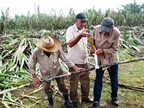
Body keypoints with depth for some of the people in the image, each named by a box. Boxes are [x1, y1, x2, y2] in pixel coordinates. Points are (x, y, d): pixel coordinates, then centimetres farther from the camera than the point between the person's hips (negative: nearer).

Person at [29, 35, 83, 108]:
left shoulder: (58, 49, -32)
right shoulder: (36, 52, -32)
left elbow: (65, 59, -18)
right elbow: (31, 65, -15)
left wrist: (76, 68, -18)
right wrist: (34, 77, -11)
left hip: (57, 70, 0)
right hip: (45, 73, 0)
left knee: (62, 85, 7)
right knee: (47, 88, 10)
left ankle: (67, 101, 32)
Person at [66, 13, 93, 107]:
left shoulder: (83, 30, 9)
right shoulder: (71, 30, -13)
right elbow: (70, 44, -28)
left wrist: (87, 55, 13)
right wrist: (80, 35, -39)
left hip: (84, 61, 7)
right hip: (75, 61, -7)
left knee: (86, 80, 17)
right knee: (74, 82, 7)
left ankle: (85, 97, 35)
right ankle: (75, 100, 25)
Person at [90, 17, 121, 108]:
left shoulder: (116, 33, -21)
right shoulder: (96, 29, -15)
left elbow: (114, 49, -16)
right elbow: (92, 41, 1)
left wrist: (103, 50, -29)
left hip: (112, 59, 0)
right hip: (100, 59, 1)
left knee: (114, 80, 15)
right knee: (98, 80, 6)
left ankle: (114, 97, 41)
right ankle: (96, 100, 22)